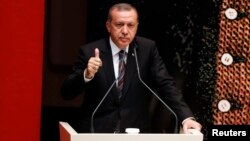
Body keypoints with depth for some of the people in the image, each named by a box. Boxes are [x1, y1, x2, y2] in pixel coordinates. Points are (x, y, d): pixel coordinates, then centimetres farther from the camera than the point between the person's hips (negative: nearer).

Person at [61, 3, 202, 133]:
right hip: (96, 131, -1)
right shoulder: (90, 52, -3)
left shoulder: (147, 48, 1)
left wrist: (186, 117, -19)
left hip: (136, 131, 1)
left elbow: (166, 85, -4)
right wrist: (87, 74, -23)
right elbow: (67, 93, -5)